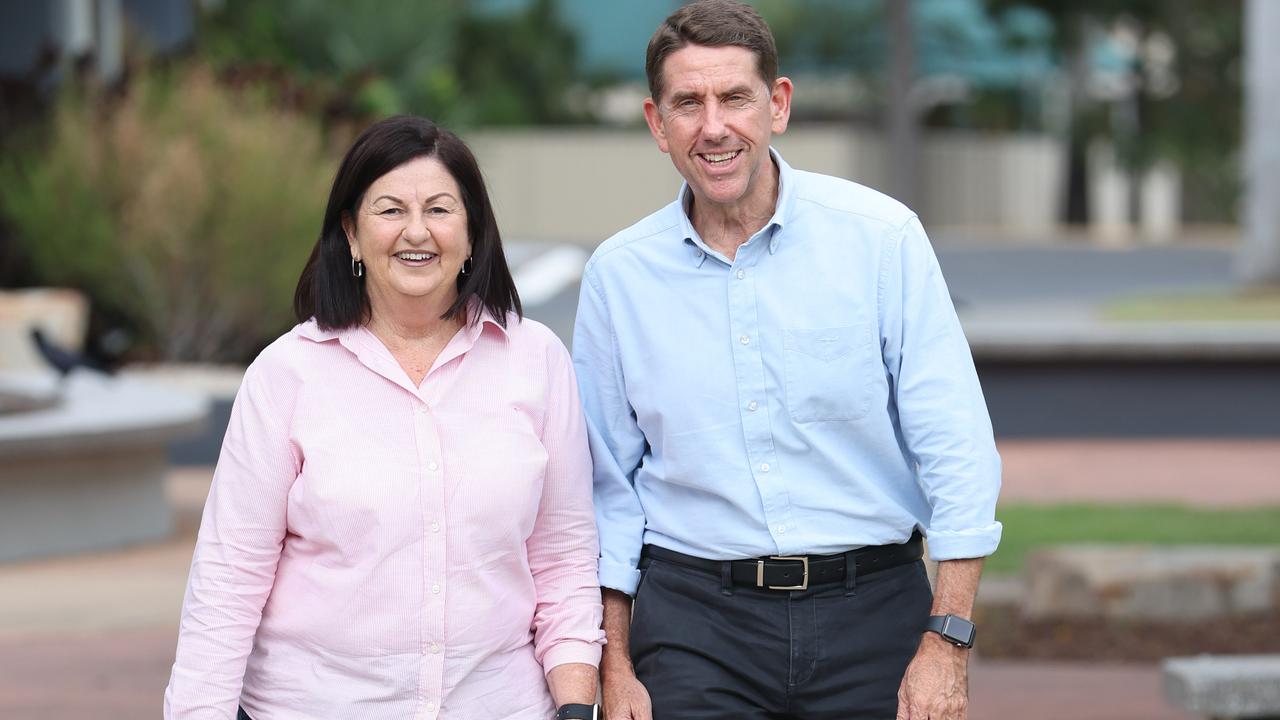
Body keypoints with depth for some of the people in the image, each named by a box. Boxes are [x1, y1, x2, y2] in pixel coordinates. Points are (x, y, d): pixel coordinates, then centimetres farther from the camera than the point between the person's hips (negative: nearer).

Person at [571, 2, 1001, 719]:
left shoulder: (881, 237, -3)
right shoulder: (619, 274, 4)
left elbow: (958, 450, -5)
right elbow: (608, 490, 10)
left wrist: (946, 642, -11)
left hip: (870, 606, -1)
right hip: (693, 621, 1)